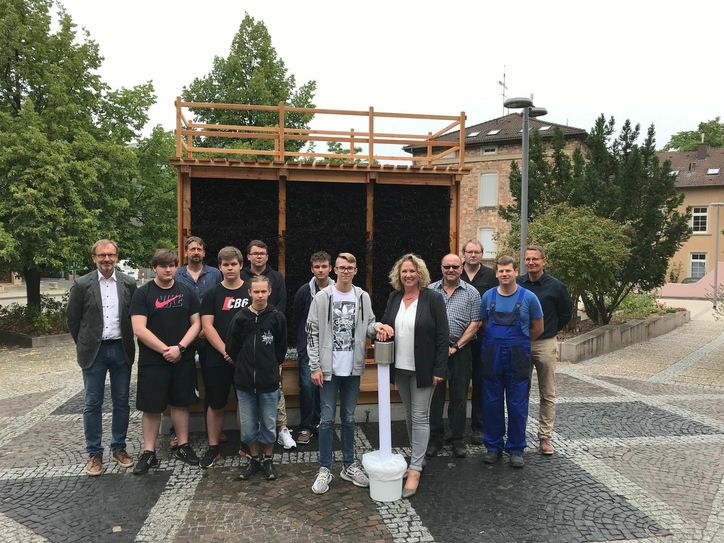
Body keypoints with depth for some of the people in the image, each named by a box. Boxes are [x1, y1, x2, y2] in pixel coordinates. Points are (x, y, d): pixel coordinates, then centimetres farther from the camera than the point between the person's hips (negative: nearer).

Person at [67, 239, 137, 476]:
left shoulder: (129, 284, 0)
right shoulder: (82, 285, -4)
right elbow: (72, 319, 4)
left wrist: (126, 341, 8)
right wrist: (85, 345, 7)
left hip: (121, 350, 2)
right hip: (94, 352, -1)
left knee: (121, 402, 9)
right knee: (92, 404, 5)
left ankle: (118, 448, 24)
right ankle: (94, 454, 17)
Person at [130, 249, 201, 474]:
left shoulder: (186, 292, 5)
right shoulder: (143, 294, -4)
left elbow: (196, 323, 3)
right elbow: (139, 329, -12)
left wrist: (180, 348, -11)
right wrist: (165, 349, -15)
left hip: (183, 360, 3)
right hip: (152, 361, -2)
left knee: (181, 403, 12)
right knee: (151, 407, 5)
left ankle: (183, 446, 24)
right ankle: (149, 453, 17)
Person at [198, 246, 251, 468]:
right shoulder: (213, 294, 4)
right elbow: (207, 326, -3)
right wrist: (225, 350, -12)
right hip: (217, 359, 0)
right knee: (215, 404, 8)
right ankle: (213, 448, 22)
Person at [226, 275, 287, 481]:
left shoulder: (277, 317, -4)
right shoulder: (240, 318, -3)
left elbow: (281, 349, 5)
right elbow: (231, 348, 5)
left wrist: (270, 366, 8)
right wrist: (244, 367, 7)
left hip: (269, 381, -1)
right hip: (244, 381, 1)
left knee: (269, 425, 9)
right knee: (248, 426, 10)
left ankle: (268, 458, 27)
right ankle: (253, 458, 29)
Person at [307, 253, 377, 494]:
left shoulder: (363, 297, 4)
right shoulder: (322, 297, -5)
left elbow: (368, 326, 12)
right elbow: (312, 333, -5)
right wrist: (315, 367, -9)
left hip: (352, 368, 3)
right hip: (329, 368, -3)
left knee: (349, 418, 14)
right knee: (327, 419, 2)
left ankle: (349, 465, 26)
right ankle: (325, 469, 14)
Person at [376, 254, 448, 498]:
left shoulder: (433, 299, -10)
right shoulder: (394, 298, 6)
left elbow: (443, 336, -10)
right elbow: (384, 324, 15)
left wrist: (439, 370, -14)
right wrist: (382, 328, -11)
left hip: (423, 368, -5)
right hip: (400, 368, 6)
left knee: (420, 416, -1)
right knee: (409, 415, 16)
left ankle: (415, 469, 6)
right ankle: (417, 456, 33)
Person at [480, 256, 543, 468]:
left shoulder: (528, 297, -3)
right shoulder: (488, 296, 3)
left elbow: (538, 328, 7)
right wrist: (496, 341, 10)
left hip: (518, 357, -2)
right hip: (492, 357, 2)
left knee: (517, 405, 4)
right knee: (491, 403, 7)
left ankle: (516, 449, 17)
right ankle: (493, 446, 20)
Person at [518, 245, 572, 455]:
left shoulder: (555, 286, -4)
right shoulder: (516, 284, 3)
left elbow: (566, 314, 7)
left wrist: (550, 331, 8)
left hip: (545, 344, -2)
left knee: (548, 395, 4)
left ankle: (545, 438, 13)